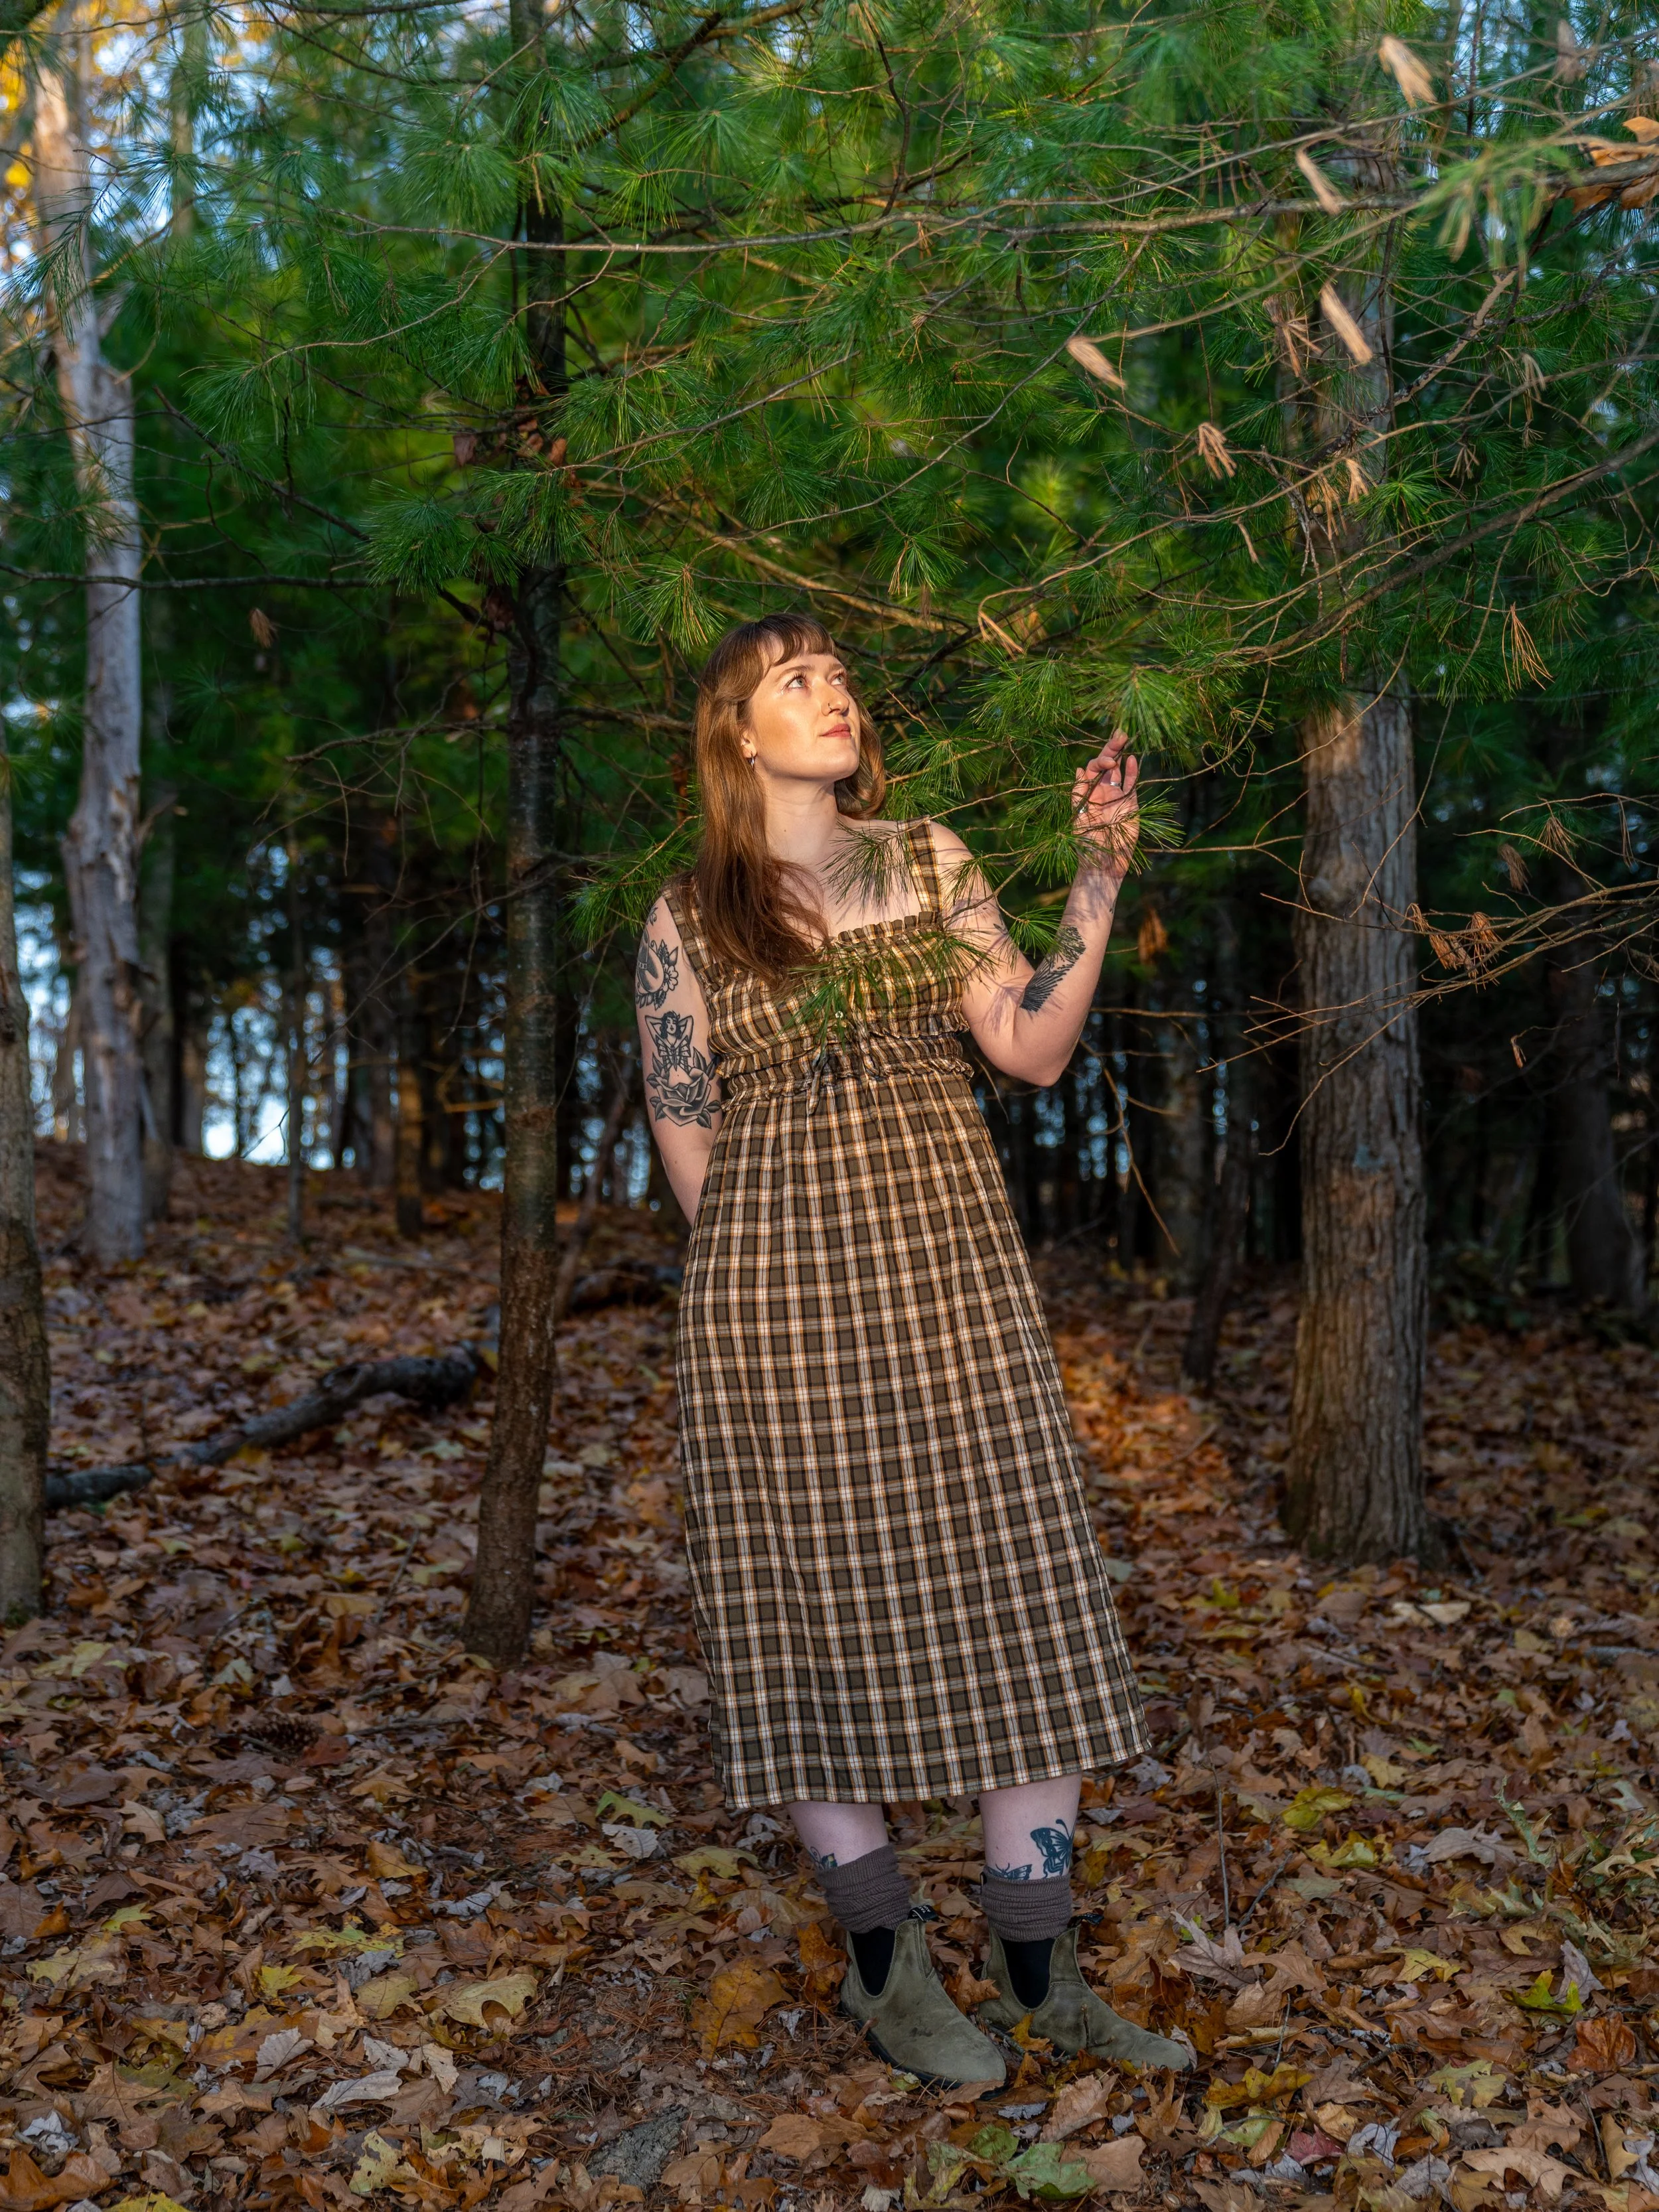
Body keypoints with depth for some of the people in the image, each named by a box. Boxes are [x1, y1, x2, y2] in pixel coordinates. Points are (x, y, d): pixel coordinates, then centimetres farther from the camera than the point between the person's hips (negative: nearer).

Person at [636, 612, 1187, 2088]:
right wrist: (783, 1268, 0)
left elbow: (1035, 1050, 1)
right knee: (818, 1611, 3)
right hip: (776, 1295, -2)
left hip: (953, 1275, 2)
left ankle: (1039, 1972, 13)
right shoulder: (686, 922, 5)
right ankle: (888, 1967, 19)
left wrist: (1099, 879, -6)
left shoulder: (931, 864, 10)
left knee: (1017, 1595, 0)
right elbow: (688, 1139, 6)